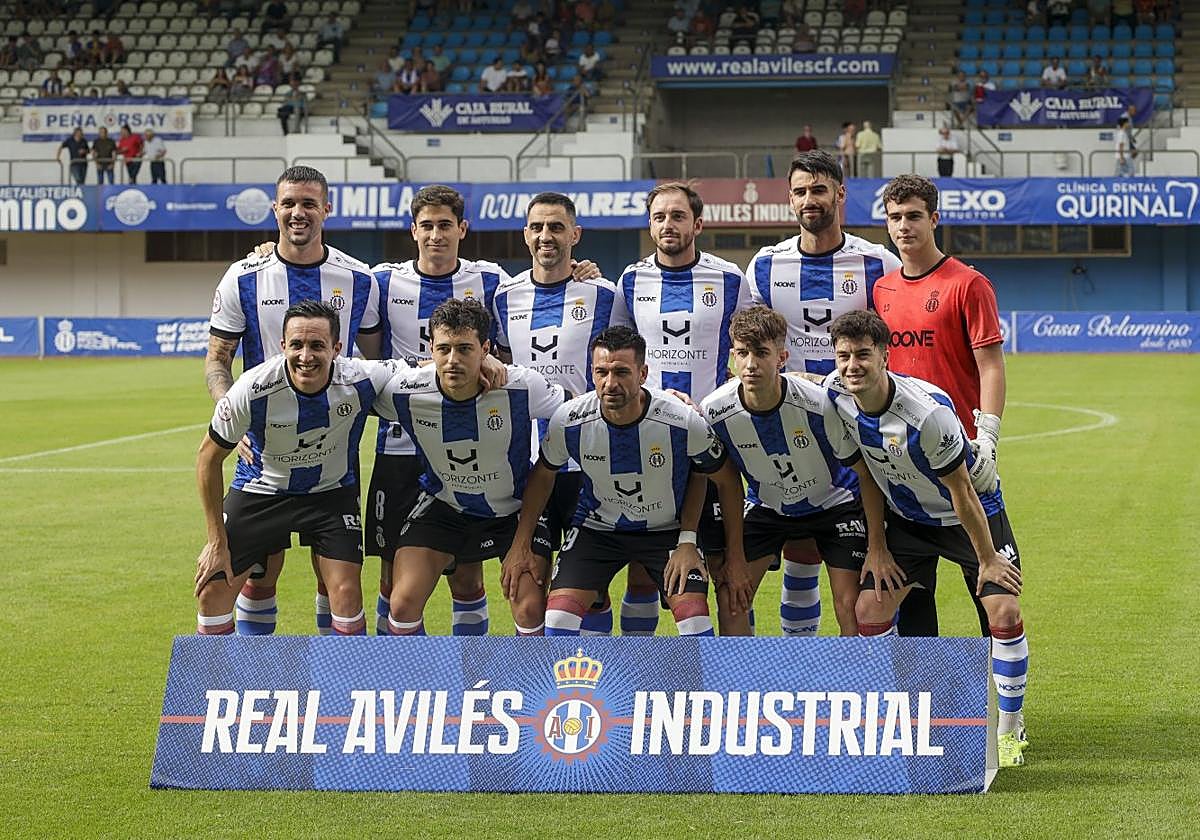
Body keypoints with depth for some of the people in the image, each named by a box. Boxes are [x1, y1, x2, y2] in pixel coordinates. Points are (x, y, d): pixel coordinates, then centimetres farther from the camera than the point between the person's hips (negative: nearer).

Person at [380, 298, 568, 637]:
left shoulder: (522, 387, -28)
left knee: (531, 609, -13)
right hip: (442, 505, 1)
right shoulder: (404, 393, -23)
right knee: (402, 604, -12)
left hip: (516, 508, -1)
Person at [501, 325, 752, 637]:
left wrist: (735, 558, -6)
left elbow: (727, 481, -9)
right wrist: (520, 545, 1)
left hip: (668, 529, -1)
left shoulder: (684, 422, -27)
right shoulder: (569, 421, -22)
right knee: (560, 611, -18)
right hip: (596, 526, 1)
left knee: (694, 617, -20)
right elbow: (543, 475, 1)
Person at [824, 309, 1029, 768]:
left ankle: (1009, 730, 3)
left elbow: (960, 491, -24)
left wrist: (987, 560, -17)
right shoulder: (834, 399, -17)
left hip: (972, 514, -5)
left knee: (1005, 613, -17)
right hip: (906, 518, 5)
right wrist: (876, 545, 1)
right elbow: (866, 473, 0)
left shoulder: (928, 411, -34)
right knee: (869, 609, -7)